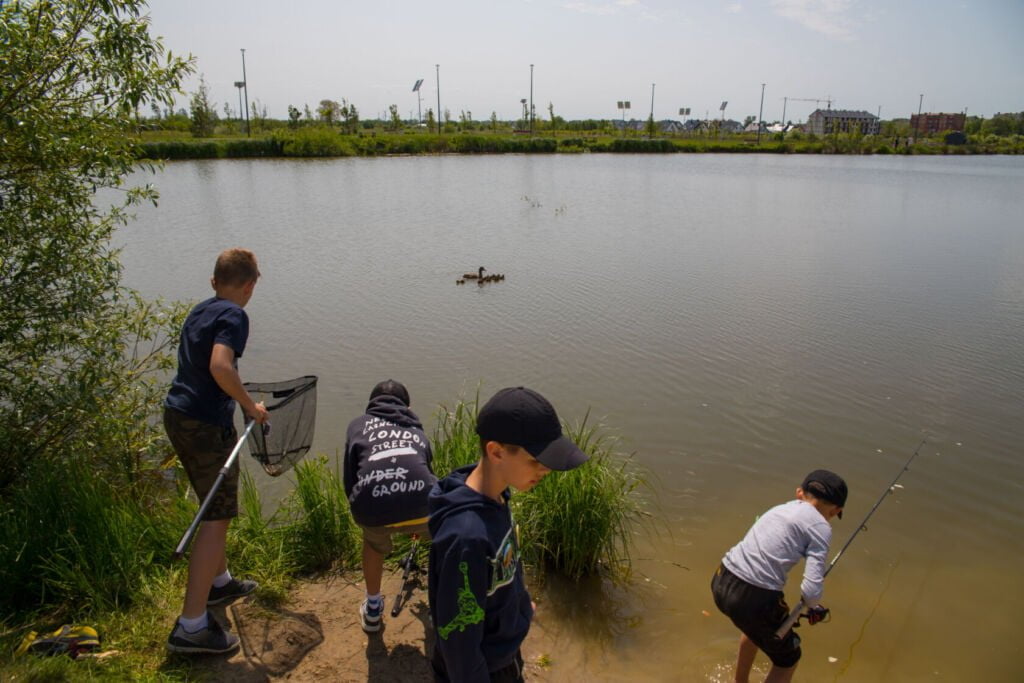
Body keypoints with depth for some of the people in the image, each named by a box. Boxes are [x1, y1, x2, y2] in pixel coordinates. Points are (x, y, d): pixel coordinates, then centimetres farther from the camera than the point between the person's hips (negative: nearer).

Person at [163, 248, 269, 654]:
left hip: (177, 413, 9)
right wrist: (250, 406, -16)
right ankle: (192, 626, -1)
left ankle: (219, 581, 40)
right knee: (217, 517, -3)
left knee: (214, 506, 24)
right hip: (207, 424, -9)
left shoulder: (200, 311, 14)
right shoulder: (233, 315, -13)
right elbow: (220, 366, -29)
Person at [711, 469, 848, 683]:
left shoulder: (781, 508, 16)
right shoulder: (821, 527, -3)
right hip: (753, 598, -7)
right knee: (788, 659, 22)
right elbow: (811, 589, -10)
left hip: (721, 582, 7)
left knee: (755, 624, 38)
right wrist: (814, 607, 12)